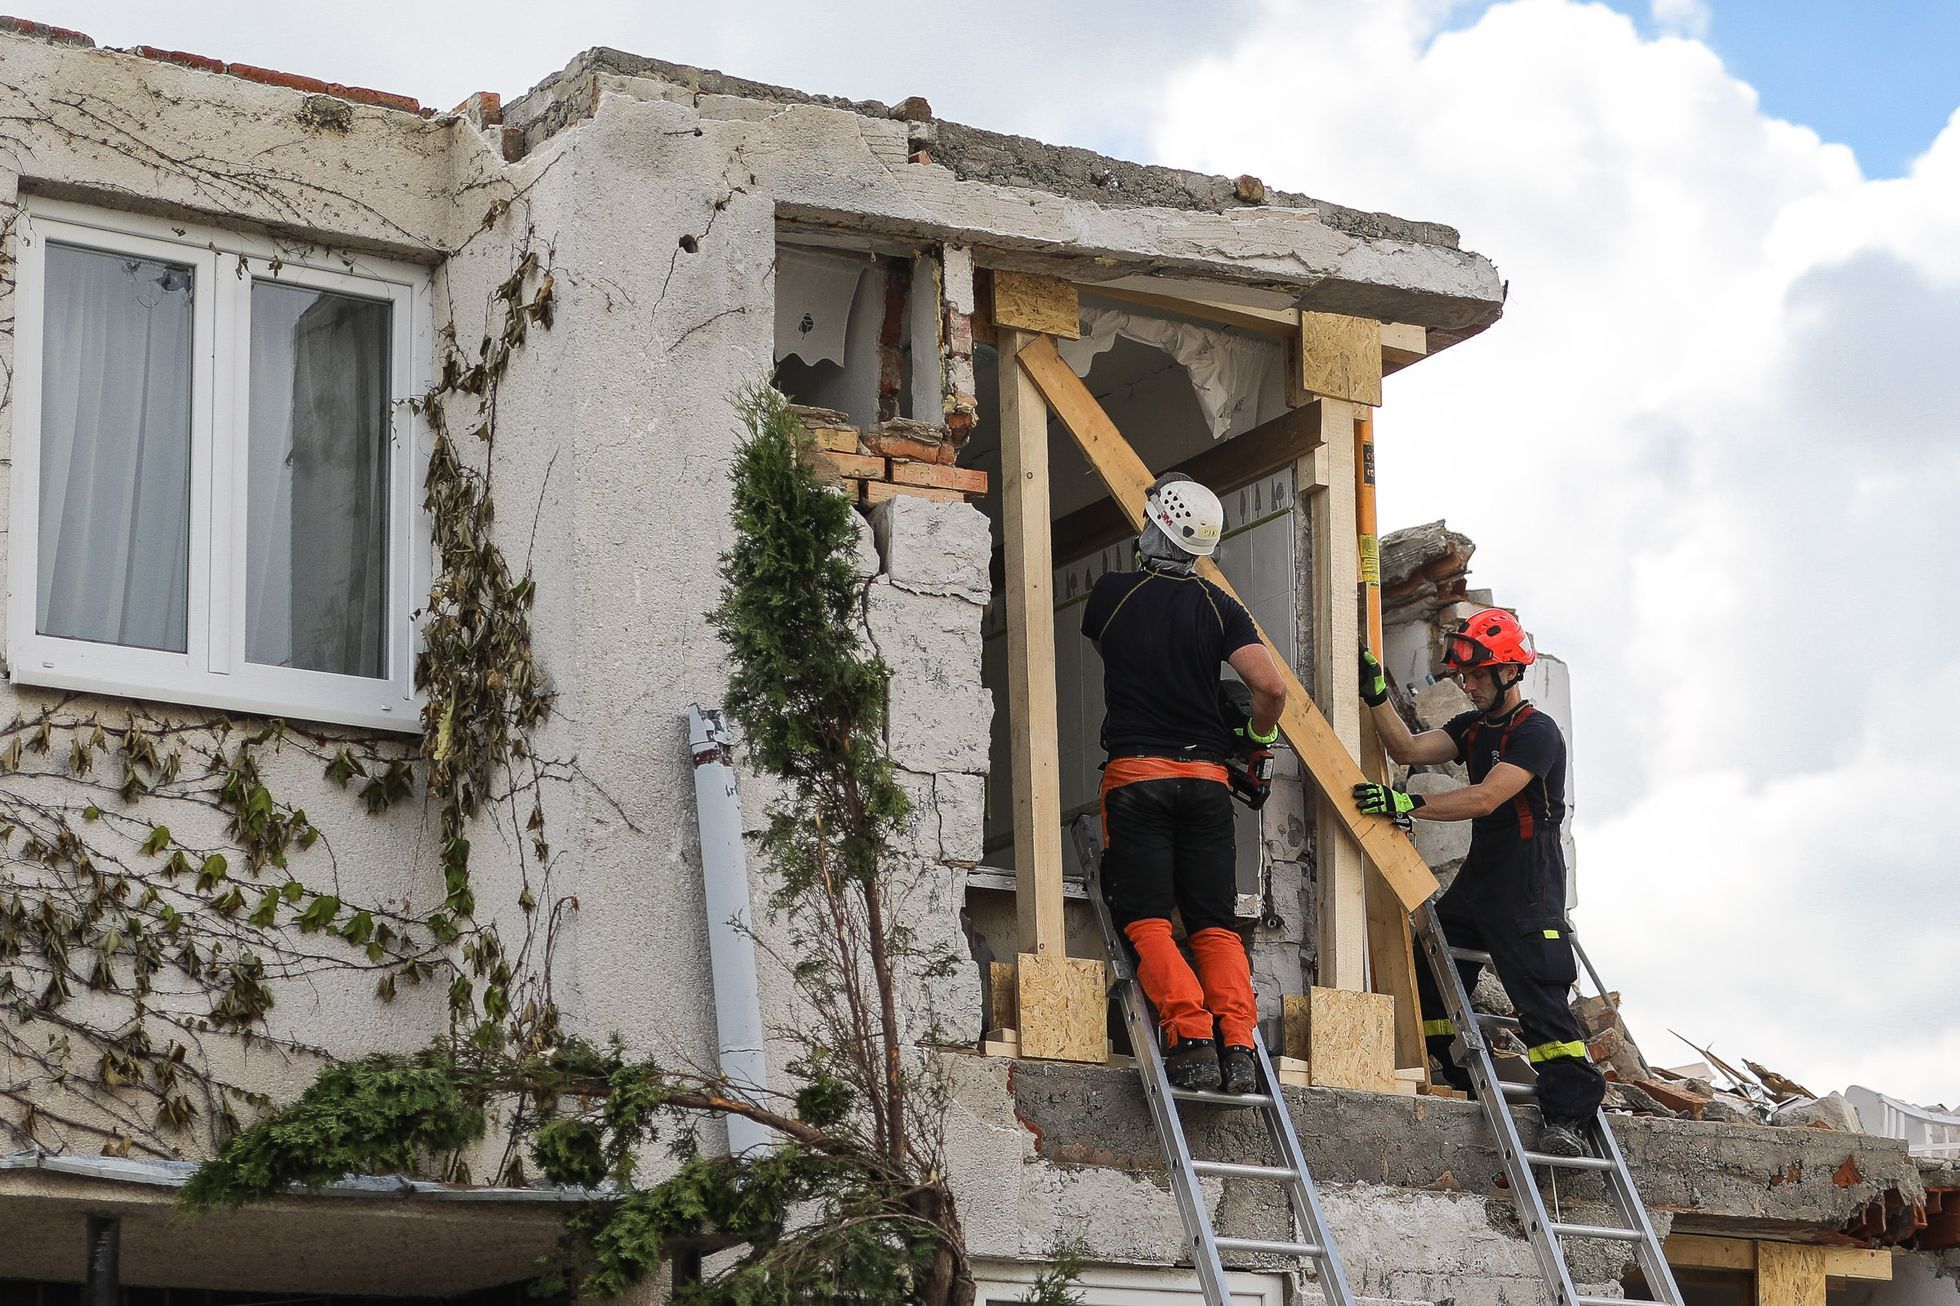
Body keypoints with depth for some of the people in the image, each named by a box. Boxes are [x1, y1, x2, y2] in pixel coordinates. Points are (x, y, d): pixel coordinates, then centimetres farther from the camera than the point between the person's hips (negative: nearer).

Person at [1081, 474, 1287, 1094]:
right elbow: (1271, 686, -7)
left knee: (1146, 921, -4)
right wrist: (1256, 738, 13)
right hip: (1205, 776, 2)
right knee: (1214, 925, 5)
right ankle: (1238, 1047, -11)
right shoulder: (1219, 606, 2)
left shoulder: (1112, 592, 0)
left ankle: (1191, 1039, -21)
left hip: (1135, 772, -2)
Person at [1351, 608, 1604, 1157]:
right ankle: (1467, 1085, 16)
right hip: (1478, 879, 9)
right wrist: (1377, 695, -4)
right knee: (1428, 970, 7)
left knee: (1539, 996, -16)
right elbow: (1408, 750, 5)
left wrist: (1407, 803, -31)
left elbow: (1485, 798, -25)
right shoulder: (1474, 727, 15)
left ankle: (1569, 1116, -17)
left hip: (1528, 890, -9)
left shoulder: (1537, 732, -13)